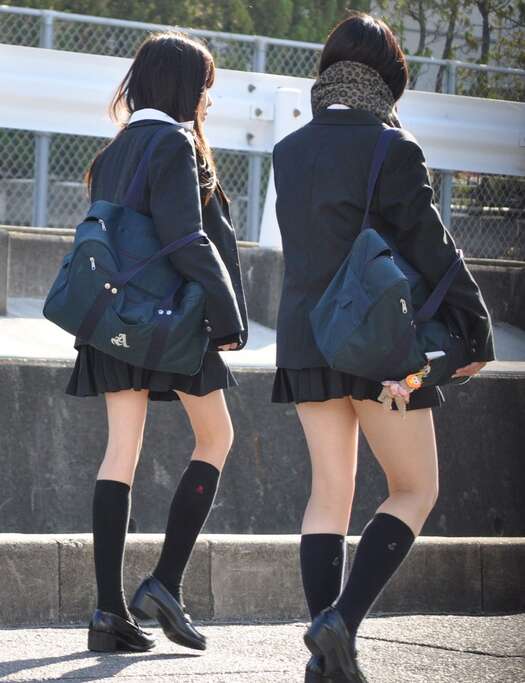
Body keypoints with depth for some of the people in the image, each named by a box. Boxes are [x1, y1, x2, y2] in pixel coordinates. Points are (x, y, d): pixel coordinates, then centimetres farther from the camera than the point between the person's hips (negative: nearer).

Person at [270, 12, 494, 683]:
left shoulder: (288, 152, 6)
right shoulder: (392, 150, -11)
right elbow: (430, 247, -10)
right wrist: (477, 330, -2)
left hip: (305, 338, 5)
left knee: (329, 492, 10)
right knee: (415, 488, 6)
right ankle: (342, 619, -12)